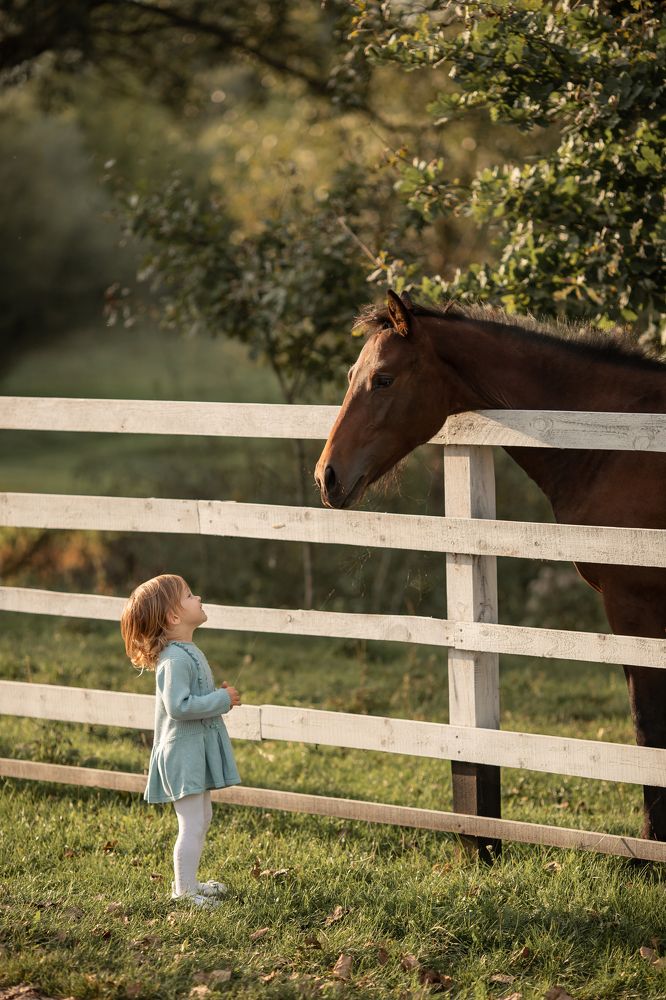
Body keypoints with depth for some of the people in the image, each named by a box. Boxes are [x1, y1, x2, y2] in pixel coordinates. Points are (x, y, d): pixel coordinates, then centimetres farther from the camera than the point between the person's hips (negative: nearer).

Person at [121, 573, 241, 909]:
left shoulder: (187, 653, 11)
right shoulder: (175, 660, -22)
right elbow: (179, 706, -29)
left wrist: (220, 695, 7)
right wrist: (222, 700, -22)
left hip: (195, 752, 11)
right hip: (182, 752, -11)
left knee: (202, 818, 19)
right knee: (193, 824, -7)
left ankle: (189, 882, 29)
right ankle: (183, 891, 0)